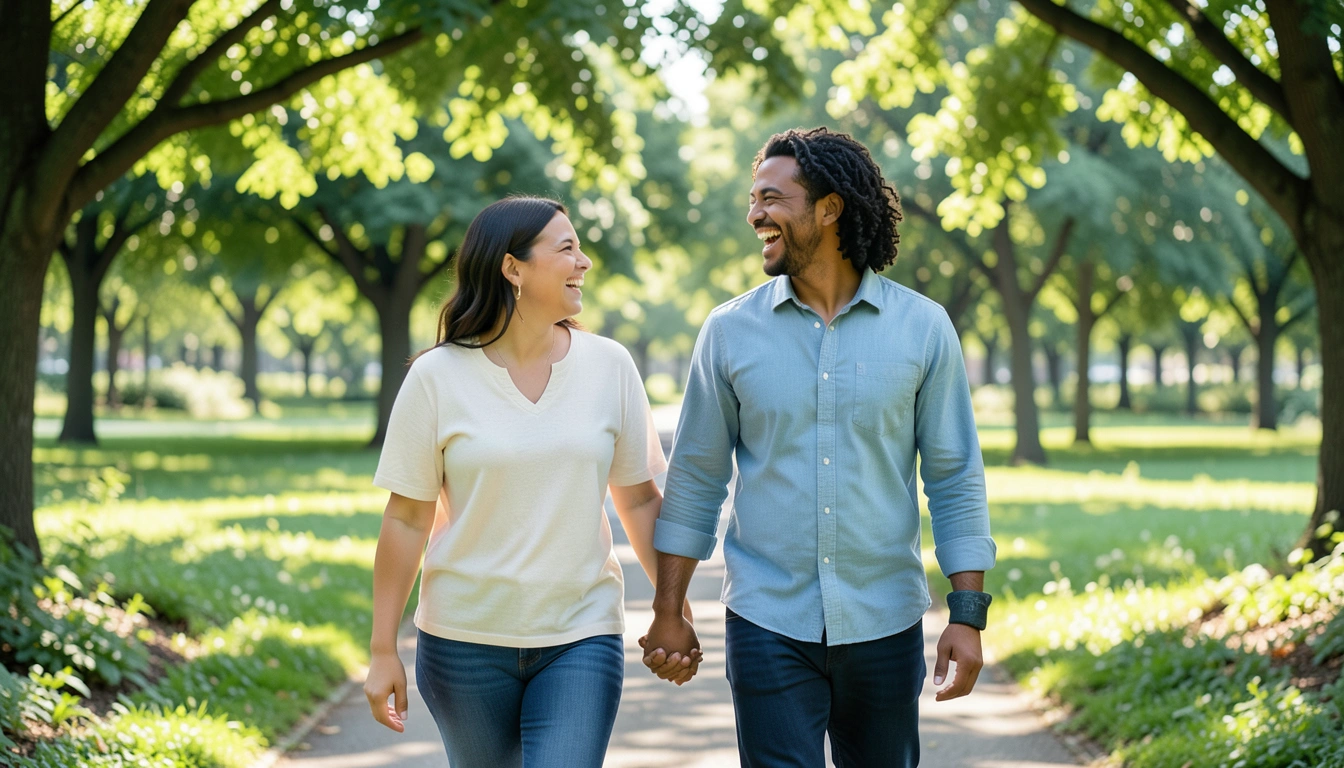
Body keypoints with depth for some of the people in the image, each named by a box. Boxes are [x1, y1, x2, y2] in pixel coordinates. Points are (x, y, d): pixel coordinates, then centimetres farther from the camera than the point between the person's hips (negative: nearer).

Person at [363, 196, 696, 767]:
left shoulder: (610, 366, 0)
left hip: (580, 639, 1)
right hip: (466, 641, 0)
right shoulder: (438, 377, -5)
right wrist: (383, 650, -4)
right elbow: (407, 519, -3)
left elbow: (640, 500, 7)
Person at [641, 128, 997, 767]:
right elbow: (695, 478, 6)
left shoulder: (922, 328, -1)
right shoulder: (731, 331, 0)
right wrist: (668, 612, 4)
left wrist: (968, 615, -4)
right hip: (767, 623, 0)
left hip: (884, 624, 1)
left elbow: (955, 477, 1)